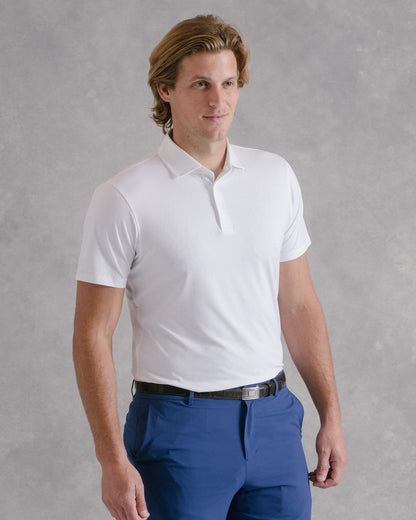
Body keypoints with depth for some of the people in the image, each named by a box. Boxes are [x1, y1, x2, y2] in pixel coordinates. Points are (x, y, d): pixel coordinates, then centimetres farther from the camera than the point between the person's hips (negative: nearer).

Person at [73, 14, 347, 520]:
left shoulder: (277, 176, 6)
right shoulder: (123, 199, -9)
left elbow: (298, 305, 12)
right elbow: (92, 334, -8)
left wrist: (331, 416, 9)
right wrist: (113, 460, -13)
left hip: (274, 421, 4)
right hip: (179, 427, -4)